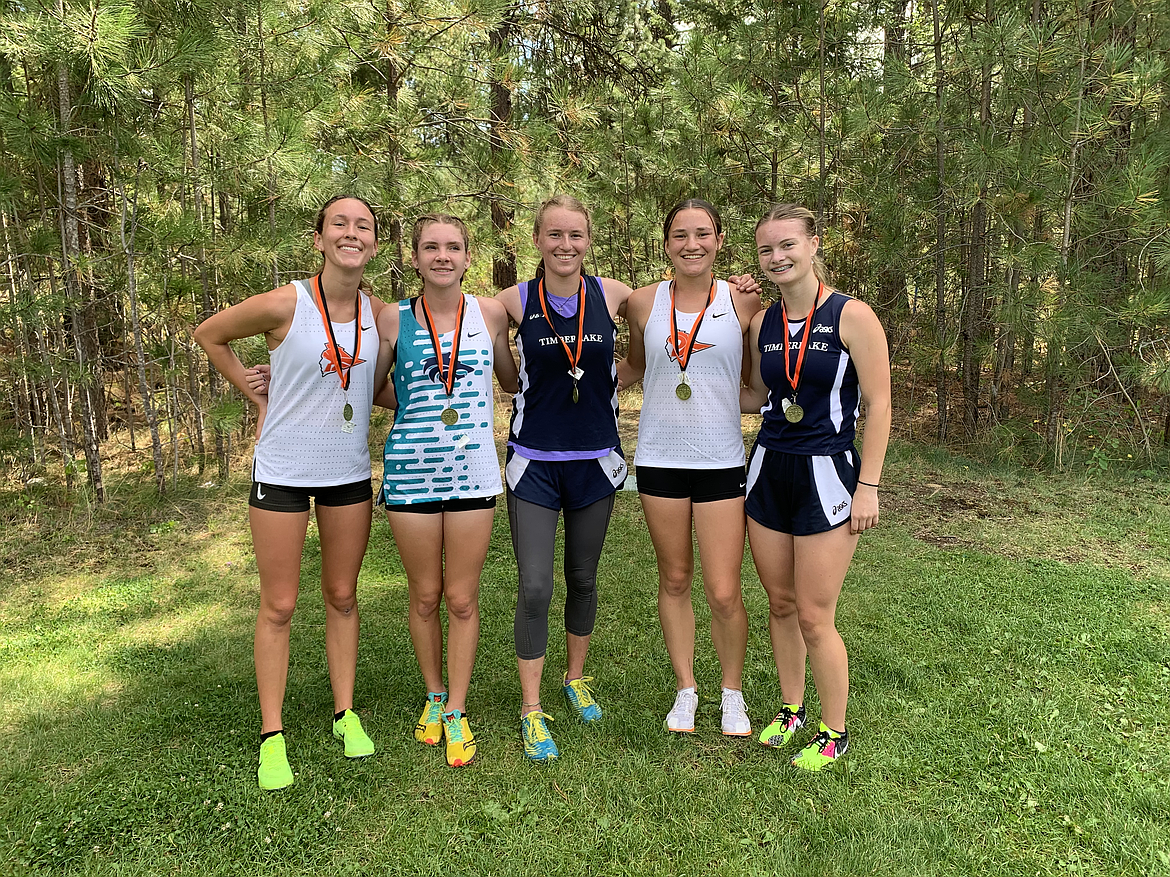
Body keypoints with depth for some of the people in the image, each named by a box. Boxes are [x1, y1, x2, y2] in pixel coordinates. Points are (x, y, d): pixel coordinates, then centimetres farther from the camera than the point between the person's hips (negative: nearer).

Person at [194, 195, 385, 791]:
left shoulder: (379, 313, -2)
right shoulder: (284, 305, -14)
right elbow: (209, 334, 3)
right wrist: (257, 395, 0)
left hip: (349, 472, 4)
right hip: (282, 472, -3)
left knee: (342, 596, 14)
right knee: (279, 605, 5)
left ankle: (346, 714, 28)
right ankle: (272, 736, 20)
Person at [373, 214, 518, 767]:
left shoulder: (490, 314, 2)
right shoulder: (394, 319, 0)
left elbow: (514, 381, 14)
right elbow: (370, 389, 9)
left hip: (472, 473, 0)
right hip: (410, 472, 0)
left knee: (462, 599, 7)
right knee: (425, 597, 12)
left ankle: (456, 713, 24)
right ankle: (434, 697, 35)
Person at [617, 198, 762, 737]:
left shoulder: (742, 301, -1)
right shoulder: (643, 302, 3)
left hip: (721, 461, -1)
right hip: (659, 457, 2)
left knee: (724, 592, -1)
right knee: (674, 580, 13)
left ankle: (732, 691, 26)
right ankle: (685, 688, 32)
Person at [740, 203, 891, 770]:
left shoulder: (852, 316, -8)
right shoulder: (762, 324, 7)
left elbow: (878, 405, -8)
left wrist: (868, 485, -11)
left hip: (826, 476, -5)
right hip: (770, 471, 5)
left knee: (814, 617, -1)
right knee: (780, 604, 13)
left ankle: (833, 733, 21)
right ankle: (791, 710, 34)